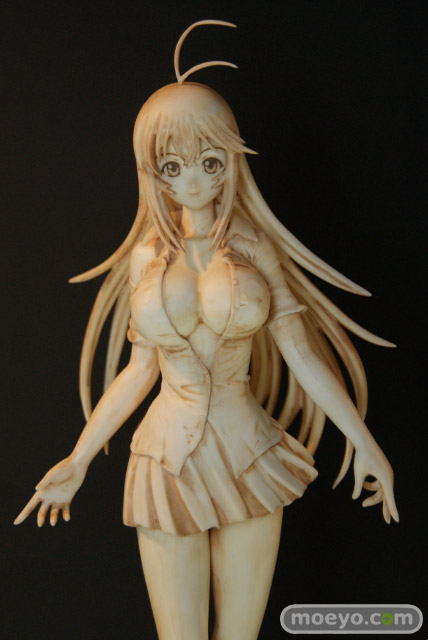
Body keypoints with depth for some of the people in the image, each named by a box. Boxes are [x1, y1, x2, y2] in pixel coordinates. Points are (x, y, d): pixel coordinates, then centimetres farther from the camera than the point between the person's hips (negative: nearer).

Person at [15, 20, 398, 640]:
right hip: (169, 464, 1)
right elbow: (140, 370, 8)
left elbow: (302, 353, -1)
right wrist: (77, 462, 9)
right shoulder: (147, 258, 4)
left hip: (250, 460, 0)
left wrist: (364, 442, -5)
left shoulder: (255, 248, 1)